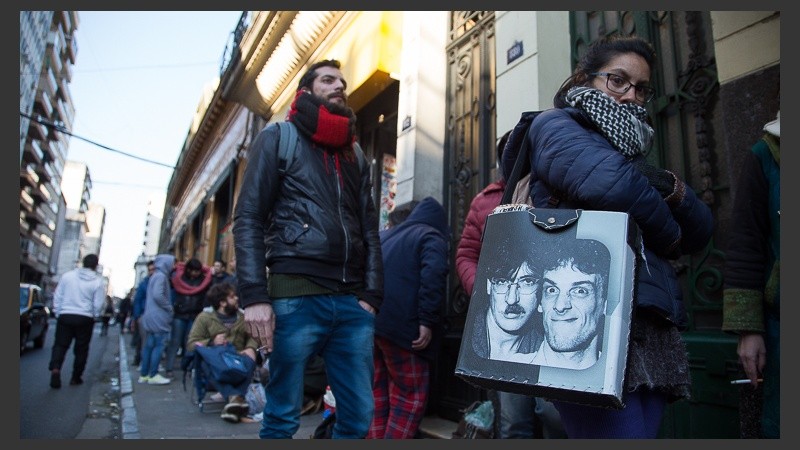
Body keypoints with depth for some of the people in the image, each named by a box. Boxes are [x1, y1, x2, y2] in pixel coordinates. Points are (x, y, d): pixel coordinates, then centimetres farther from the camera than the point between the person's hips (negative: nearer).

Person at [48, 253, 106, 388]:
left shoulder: (67, 276, 0)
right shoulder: (98, 281, -6)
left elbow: (57, 296, 4)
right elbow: (99, 304, -5)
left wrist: (57, 312, 13)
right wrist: (94, 316, 13)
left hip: (65, 316, 1)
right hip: (85, 318, -1)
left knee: (60, 345, 7)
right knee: (81, 349, 9)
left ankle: (55, 369, -16)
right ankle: (76, 377, 14)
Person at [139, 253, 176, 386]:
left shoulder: (156, 275, 18)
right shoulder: (161, 276, -12)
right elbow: (158, 295, -23)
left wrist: (167, 308, 16)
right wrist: (169, 308, -12)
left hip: (152, 316, 10)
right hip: (158, 317, -10)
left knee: (149, 345, 10)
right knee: (159, 345, -5)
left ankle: (144, 375, 13)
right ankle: (153, 375, -2)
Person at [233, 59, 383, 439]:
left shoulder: (355, 155, 23)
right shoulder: (279, 138, 9)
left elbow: (370, 230, 18)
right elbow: (248, 219, -1)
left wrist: (372, 294, 4)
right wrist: (254, 297, -12)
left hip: (352, 302, 5)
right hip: (296, 297, -4)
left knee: (359, 415, 7)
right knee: (282, 419, 4)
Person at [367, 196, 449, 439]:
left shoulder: (383, 235, 24)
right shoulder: (431, 237, 2)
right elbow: (433, 276, -16)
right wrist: (427, 321, -18)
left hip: (369, 322, 7)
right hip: (401, 326, -7)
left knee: (378, 395, 14)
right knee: (411, 397, 2)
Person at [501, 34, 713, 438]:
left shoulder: (631, 152, 27)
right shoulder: (555, 125, 4)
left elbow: (701, 232, 22)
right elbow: (614, 183, -18)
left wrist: (671, 187, 0)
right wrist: (667, 236, 1)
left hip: (650, 329, 8)